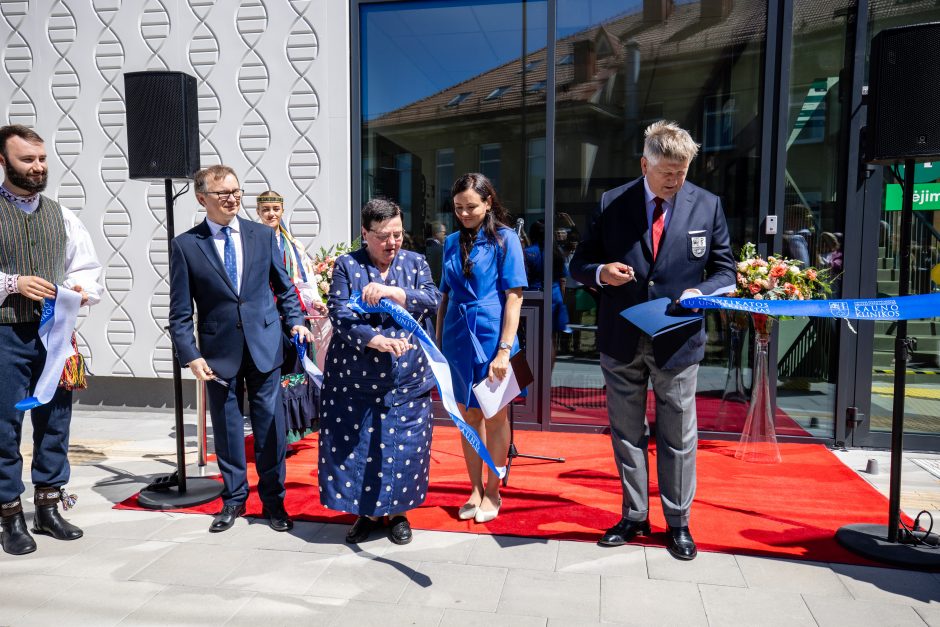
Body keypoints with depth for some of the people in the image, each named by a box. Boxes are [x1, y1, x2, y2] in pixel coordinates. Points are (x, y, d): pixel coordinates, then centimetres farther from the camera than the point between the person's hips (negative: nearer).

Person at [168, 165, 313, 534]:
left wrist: (294, 321, 0)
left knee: (270, 427, 6)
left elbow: (283, 286, 12)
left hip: (265, 347, 1)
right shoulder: (185, 245, -2)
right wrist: (190, 356, -9)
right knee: (226, 429, 12)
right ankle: (234, 498, 31)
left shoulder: (263, 234, 4)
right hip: (219, 352, -1)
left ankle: (273, 499, 23)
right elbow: (180, 311, -2)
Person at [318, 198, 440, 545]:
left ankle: (398, 512, 25)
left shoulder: (415, 262, 7)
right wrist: (376, 340, -24)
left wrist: (392, 291, -22)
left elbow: (432, 300, -8)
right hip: (355, 377, 0)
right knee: (355, 444, 5)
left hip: (407, 379, 1)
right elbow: (339, 315, -10)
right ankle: (366, 512, 25)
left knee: (404, 445, 5)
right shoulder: (347, 265, 1)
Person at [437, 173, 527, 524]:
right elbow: (445, 297, 13)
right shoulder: (452, 242, 8)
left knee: (495, 417, 8)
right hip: (457, 338, 5)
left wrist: (504, 350, -16)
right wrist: (438, 342, 10)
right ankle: (475, 490, 26)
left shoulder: (504, 238, -5)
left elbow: (514, 297, -10)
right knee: (468, 417, 13)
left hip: (492, 338, -4)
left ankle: (492, 492, 22)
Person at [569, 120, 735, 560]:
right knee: (627, 433, 12)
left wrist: (701, 293, -15)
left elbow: (725, 271, 6)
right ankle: (634, 517, 30)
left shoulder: (707, 205, 1)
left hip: (678, 340, 0)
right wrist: (601, 272, -18)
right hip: (621, 341, 1)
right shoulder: (611, 204, 0)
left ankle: (678, 523, 26)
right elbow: (579, 264, 4)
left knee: (678, 437, 9)